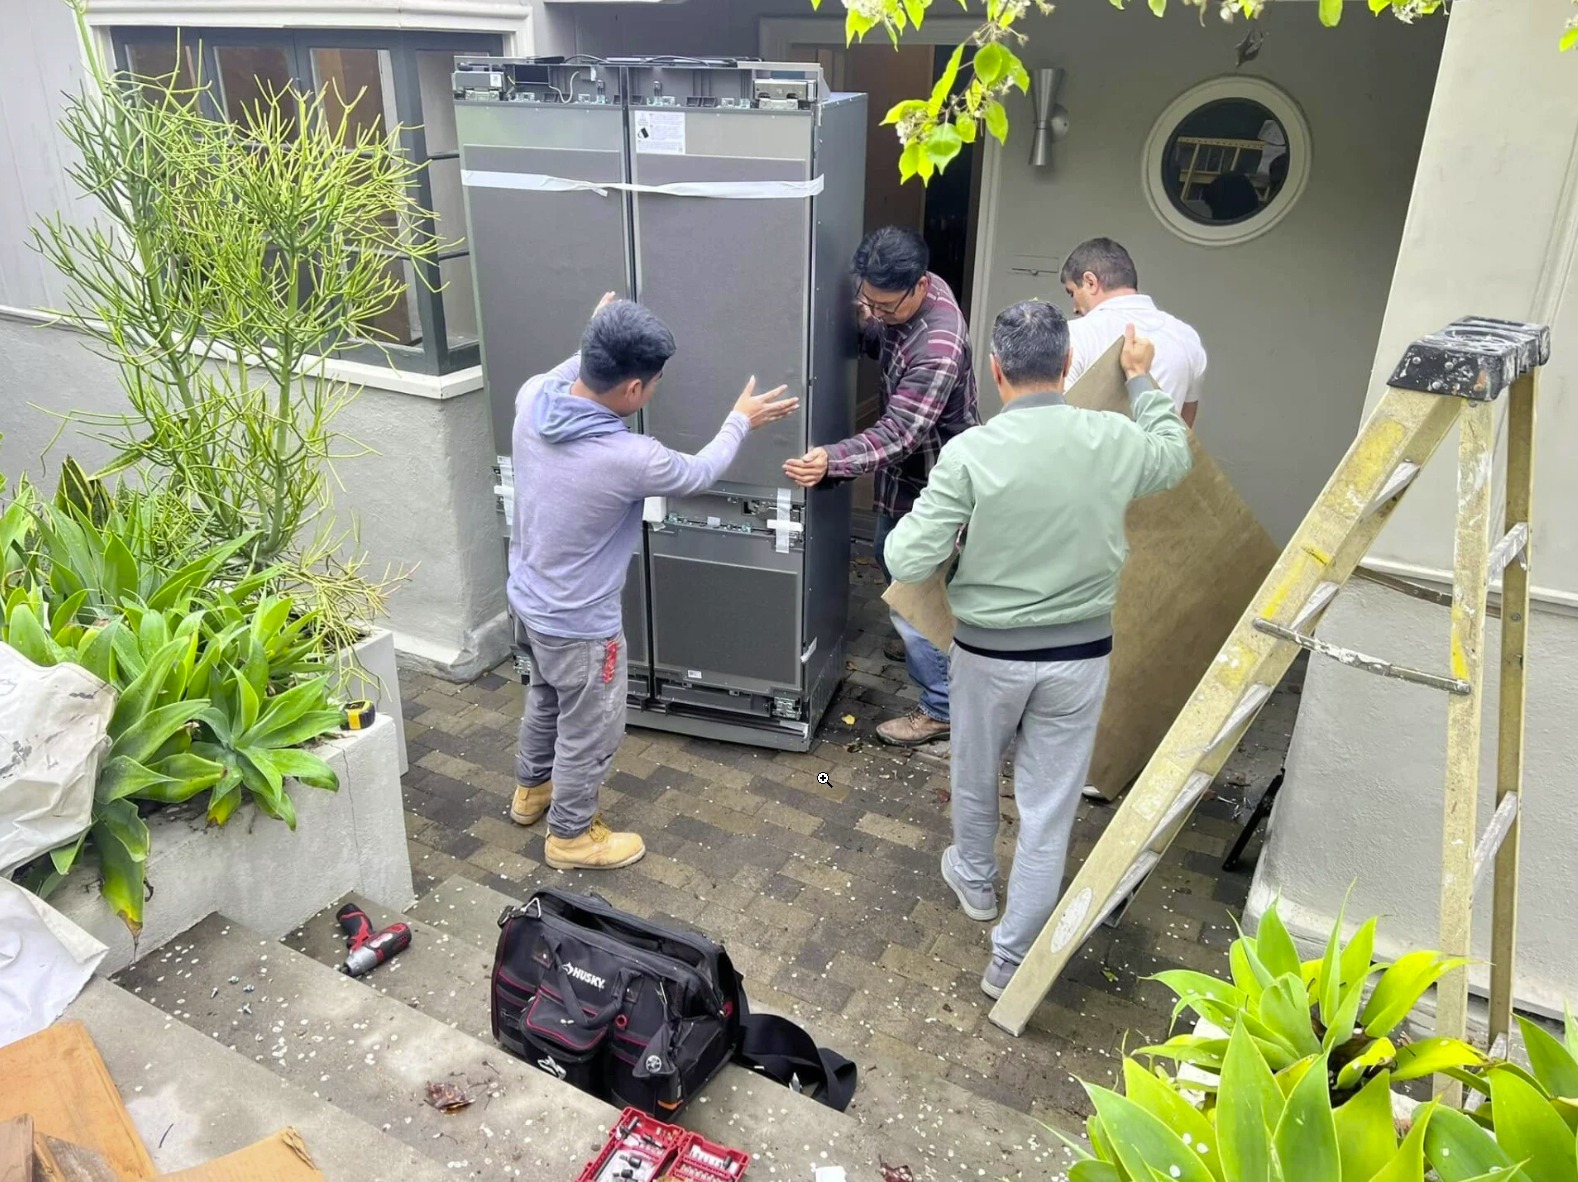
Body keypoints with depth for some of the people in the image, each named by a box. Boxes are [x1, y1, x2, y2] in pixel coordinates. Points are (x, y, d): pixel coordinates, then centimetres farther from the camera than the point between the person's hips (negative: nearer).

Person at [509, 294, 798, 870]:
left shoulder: (532, 397, -16)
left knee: (546, 697, 32)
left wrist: (595, 346, 22)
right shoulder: (628, 458, -34)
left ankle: (531, 789, 56)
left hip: (529, 597, 8)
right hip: (579, 622, -8)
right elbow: (698, 474, -11)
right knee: (590, 730, 17)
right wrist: (741, 421, 4)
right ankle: (571, 835, 39)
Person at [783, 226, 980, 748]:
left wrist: (831, 460, -49)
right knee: (889, 556, 27)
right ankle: (917, 640, 52)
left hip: (931, 481, -10)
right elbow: (881, 343, 12)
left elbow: (897, 435, -37)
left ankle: (941, 709, 15)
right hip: (907, 470, 10)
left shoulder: (938, 350, -34)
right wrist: (865, 322, -10)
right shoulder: (907, 296, -7)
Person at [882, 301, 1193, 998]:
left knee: (975, 778, 25)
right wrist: (1142, 379, 28)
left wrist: (925, 514, 2)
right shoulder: (1113, 441, -9)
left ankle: (975, 882, 51)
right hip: (1080, 654, 2)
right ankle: (1011, 960, 23)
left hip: (989, 652, -1)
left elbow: (908, 562, -18)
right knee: (1049, 809, 12)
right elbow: (1174, 457, 16)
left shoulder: (970, 453, -19)